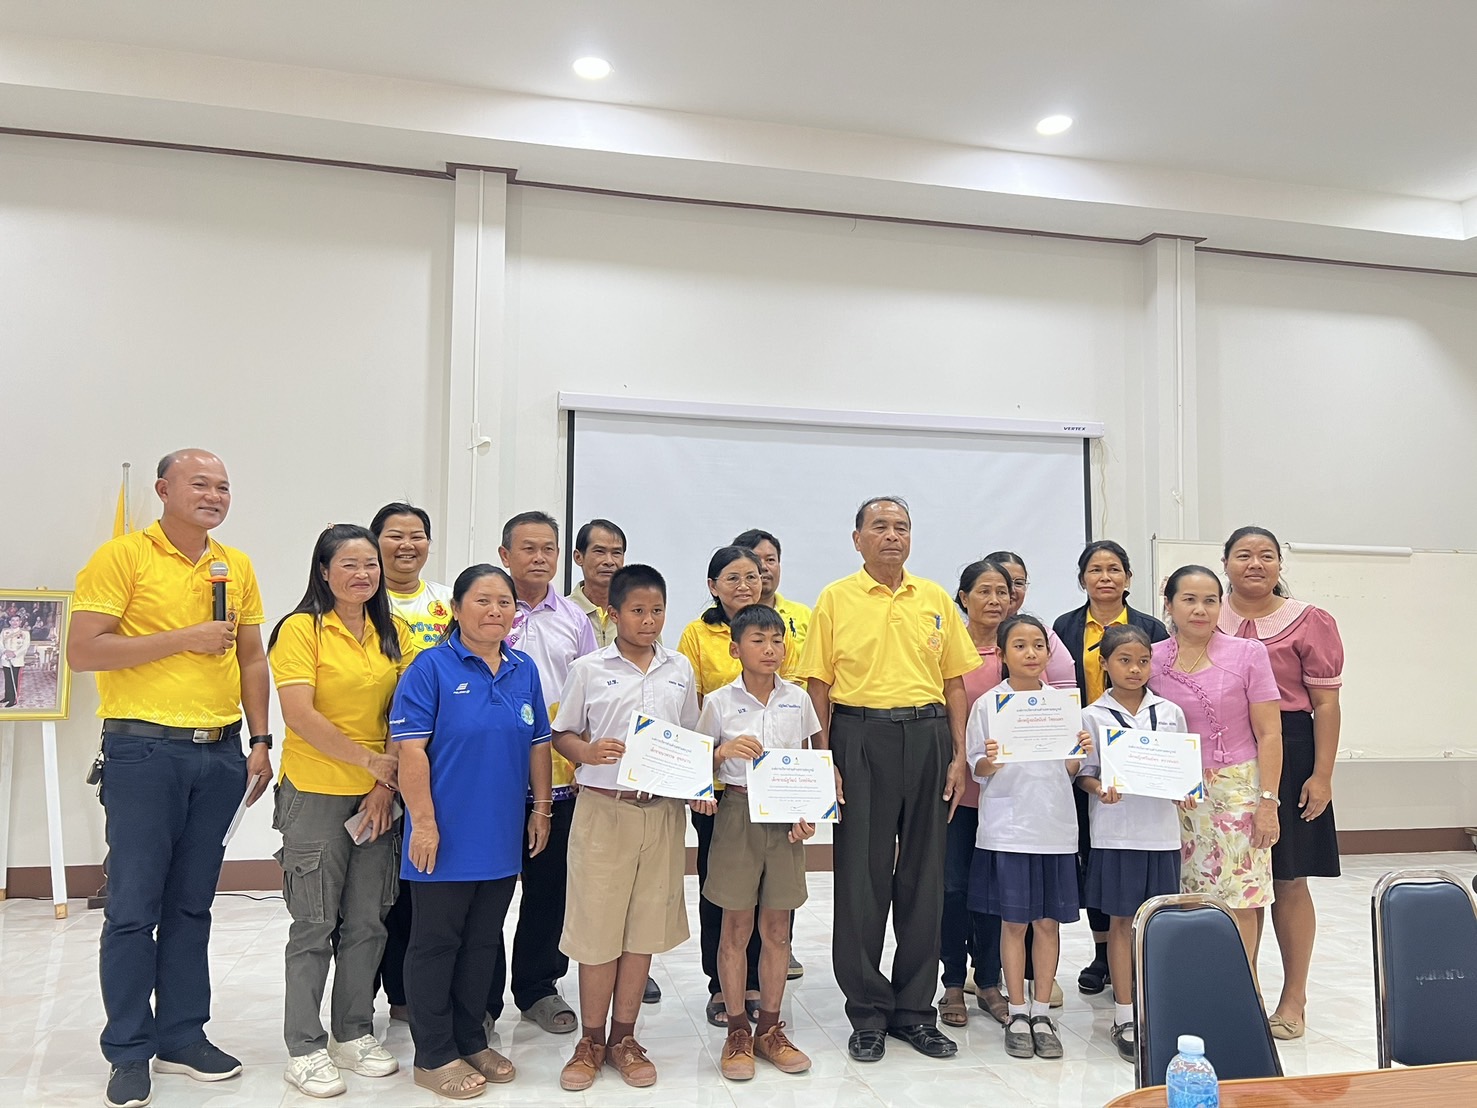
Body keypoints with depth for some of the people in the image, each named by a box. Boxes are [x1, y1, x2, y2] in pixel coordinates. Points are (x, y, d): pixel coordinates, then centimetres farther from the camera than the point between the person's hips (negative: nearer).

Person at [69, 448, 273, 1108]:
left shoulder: (237, 566, 11)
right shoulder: (122, 557, -5)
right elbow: (81, 651, -13)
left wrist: (259, 742, 8)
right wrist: (184, 638, -16)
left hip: (219, 754, 5)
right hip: (144, 751, -4)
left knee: (191, 905, 13)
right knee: (134, 907, 3)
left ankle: (182, 1036, 25)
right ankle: (129, 1053, 17)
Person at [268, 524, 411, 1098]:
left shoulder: (393, 633, 7)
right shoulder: (300, 629, -8)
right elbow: (300, 715, -16)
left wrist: (387, 783, -5)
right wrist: (372, 759, -15)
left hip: (378, 797, 5)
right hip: (315, 795, -4)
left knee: (367, 921, 11)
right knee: (315, 924, 4)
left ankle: (354, 1033, 27)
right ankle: (304, 1049, 18)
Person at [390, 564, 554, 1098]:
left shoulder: (525, 671, 6)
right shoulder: (431, 667, -10)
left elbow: (538, 745, 12)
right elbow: (411, 750, -14)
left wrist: (541, 809, 10)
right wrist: (423, 822, -17)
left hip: (502, 835, 6)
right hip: (446, 836, -5)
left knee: (484, 942, 16)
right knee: (436, 943, 7)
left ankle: (471, 1040, 31)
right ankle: (434, 1055, 21)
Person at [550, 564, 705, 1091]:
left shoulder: (680, 670, 7)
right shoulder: (588, 669, -2)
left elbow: (691, 740, 14)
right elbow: (562, 733, 3)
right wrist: (588, 752, -17)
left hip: (662, 810, 3)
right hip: (603, 808, -3)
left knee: (646, 924, 10)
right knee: (597, 925, 3)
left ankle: (624, 1037, 25)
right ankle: (591, 1040, 21)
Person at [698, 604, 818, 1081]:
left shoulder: (797, 699, 3)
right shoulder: (719, 702, -3)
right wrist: (723, 752, -19)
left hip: (785, 820, 2)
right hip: (737, 815, -2)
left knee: (777, 928, 8)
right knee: (736, 928, 5)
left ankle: (770, 1028, 22)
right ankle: (738, 1031, 18)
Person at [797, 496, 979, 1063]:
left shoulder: (936, 600, 10)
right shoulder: (836, 599, 2)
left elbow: (954, 680, 10)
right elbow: (818, 683, 0)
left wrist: (958, 756, 3)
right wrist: (824, 760, -7)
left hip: (927, 737, 3)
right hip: (859, 739, -3)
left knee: (923, 873, 8)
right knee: (861, 873, 2)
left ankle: (914, 1009, 22)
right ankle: (868, 1012, 16)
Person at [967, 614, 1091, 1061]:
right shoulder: (988, 704, -2)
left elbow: (1069, 771, 10)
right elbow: (977, 769, 0)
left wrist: (1080, 753, -10)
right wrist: (990, 762, -20)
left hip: (1055, 826, 3)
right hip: (1007, 826, -2)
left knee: (1049, 920, 7)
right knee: (1014, 921, 4)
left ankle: (1042, 1011, 20)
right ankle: (1017, 1013, 17)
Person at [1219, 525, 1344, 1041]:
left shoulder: (1310, 623, 0)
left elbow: (1326, 704, -2)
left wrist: (1322, 775, -7)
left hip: (1288, 754, -2)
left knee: (1288, 879, 4)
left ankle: (1293, 998, 17)